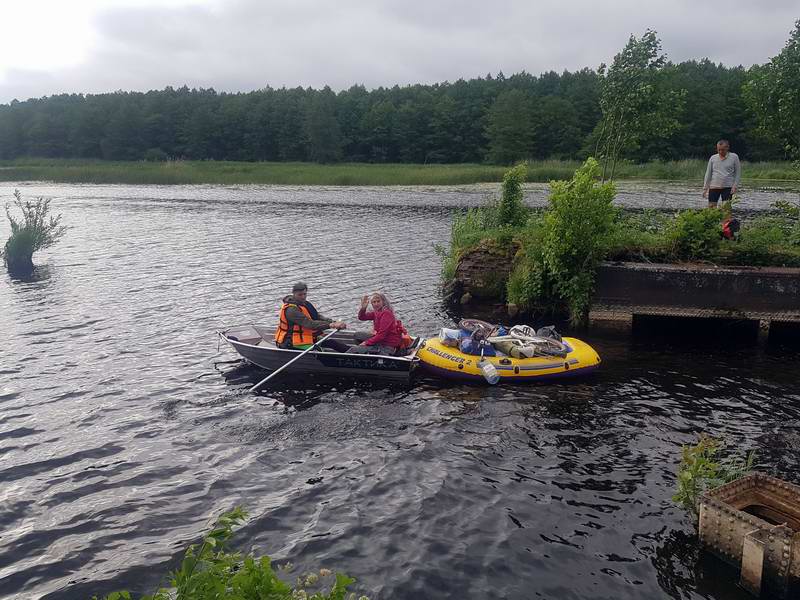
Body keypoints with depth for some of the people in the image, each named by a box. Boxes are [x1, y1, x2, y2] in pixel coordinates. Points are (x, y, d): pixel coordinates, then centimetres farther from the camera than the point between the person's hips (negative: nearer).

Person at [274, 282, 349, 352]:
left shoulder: (305, 303, 10)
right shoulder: (291, 310, -22)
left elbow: (318, 316, 4)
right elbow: (310, 324, -31)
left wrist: (334, 323, -14)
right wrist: (330, 325, -38)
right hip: (291, 345, -10)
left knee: (331, 342, 2)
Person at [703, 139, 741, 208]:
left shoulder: (734, 157, 2)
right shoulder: (713, 158, 7)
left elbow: (738, 173, 4)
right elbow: (708, 174, 10)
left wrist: (735, 186, -7)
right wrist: (705, 188, 4)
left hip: (727, 187, -2)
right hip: (713, 187, 2)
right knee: (711, 207, -2)